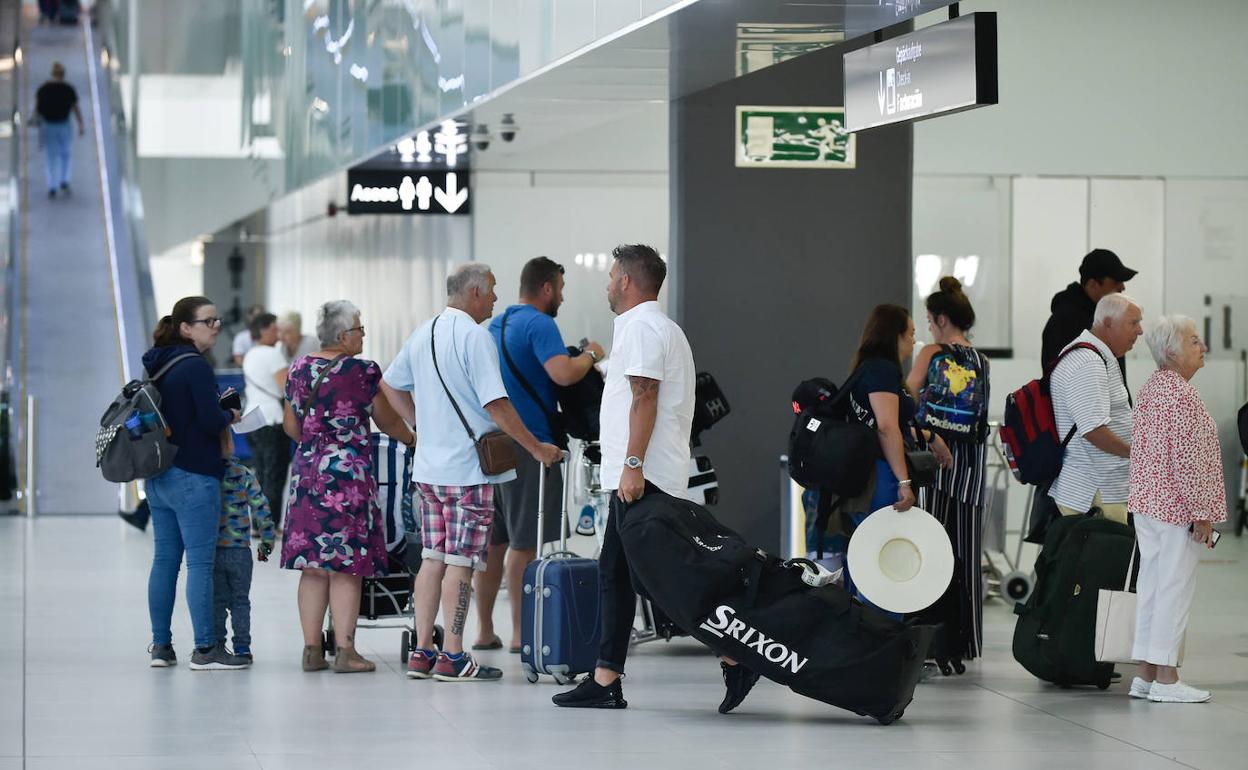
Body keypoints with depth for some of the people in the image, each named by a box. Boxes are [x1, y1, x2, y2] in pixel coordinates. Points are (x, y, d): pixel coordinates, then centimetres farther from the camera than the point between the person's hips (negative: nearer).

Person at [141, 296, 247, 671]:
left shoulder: (158, 365, 12)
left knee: (164, 559, 11)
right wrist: (231, 415, 2)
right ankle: (205, 649, -6)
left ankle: (161, 646, 13)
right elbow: (211, 421, -19)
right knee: (200, 562, -6)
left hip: (158, 477, 9)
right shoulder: (195, 367, -14)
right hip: (193, 477, -9)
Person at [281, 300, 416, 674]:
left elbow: (290, 426, 14)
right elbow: (388, 421, 1)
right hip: (349, 473, -5)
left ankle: (312, 649, 9)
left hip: (307, 473, 5)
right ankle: (344, 650, -4)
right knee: (345, 565, -3)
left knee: (312, 566, 8)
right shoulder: (363, 372, -9)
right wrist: (411, 438, 21)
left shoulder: (299, 370, 6)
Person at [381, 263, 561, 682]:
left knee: (433, 558, 11)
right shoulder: (474, 336, -14)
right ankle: (452, 657, -2)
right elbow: (497, 406, -17)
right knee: (460, 562, -4)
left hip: (428, 467, 8)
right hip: (468, 469, -8)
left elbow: (390, 385, 23)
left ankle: (422, 653, 12)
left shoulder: (422, 334, 12)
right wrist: (537, 449, -9)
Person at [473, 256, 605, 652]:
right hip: (529, 443, -8)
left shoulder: (495, 325, 17)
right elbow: (563, 373, -26)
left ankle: (485, 631, 16)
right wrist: (590, 355, -7)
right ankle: (520, 634, -3)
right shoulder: (539, 324, -11)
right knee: (524, 543, -5)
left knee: (493, 541, 12)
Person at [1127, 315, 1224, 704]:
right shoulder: (1182, 396, -17)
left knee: (1151, 582, 11)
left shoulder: (1151, 388, 11)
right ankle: (1165, 678, -3)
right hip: (1177, 507, -9)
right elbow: (1188, 459, -20)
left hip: (1146, 503, 9)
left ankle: (1145, 674, 15)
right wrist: (1202, 513, -16)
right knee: (1175, 585, -5)